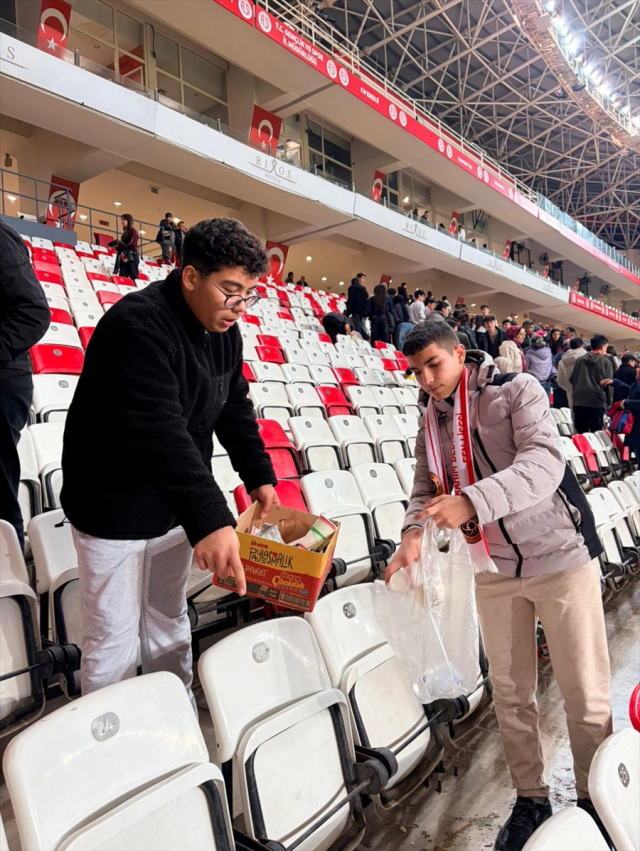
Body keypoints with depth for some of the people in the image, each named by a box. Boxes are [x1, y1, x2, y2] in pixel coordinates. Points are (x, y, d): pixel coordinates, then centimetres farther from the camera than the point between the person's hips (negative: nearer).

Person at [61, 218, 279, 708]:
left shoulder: (225, 330, 1)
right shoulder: (137, 326, -25)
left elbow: (235, 409, 10)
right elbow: (159, 432, -35)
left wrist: (260, 476, 4)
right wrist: (209, 520, -40)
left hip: (175, 504, 7)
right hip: (115, 507, -7)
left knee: (169, 621, 21)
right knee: (114, 640, 7)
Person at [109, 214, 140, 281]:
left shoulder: (133, 231, 2)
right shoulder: (124, 233, 23)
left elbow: (132, 244, -10)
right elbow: (123, 245, 19)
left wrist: (118, 247, -5)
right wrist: (117, 246, -2)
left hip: (132, 257, -7)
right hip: (124, 258, 7)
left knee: (133, 278, -12)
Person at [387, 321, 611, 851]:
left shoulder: (517, 391, -11)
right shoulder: (430, 424, 5)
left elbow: (544, 462, -26)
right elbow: (427, 491, 3)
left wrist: (471, 502, -39)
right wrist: (414, 535, -19)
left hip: (561, 556, -4)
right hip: (495, 570, 4)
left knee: (585, 692, 6)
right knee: (511, 693, 13)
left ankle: (596, 801, 29)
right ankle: (531, 798, 33)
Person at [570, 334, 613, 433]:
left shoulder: (579, 360, 8)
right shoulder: (606, 362, -2)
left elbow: (572, 380, 12)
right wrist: (608, 402, 8)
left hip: (579, 400, 3)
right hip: (597, 401, -3)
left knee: (580, 433, 8)